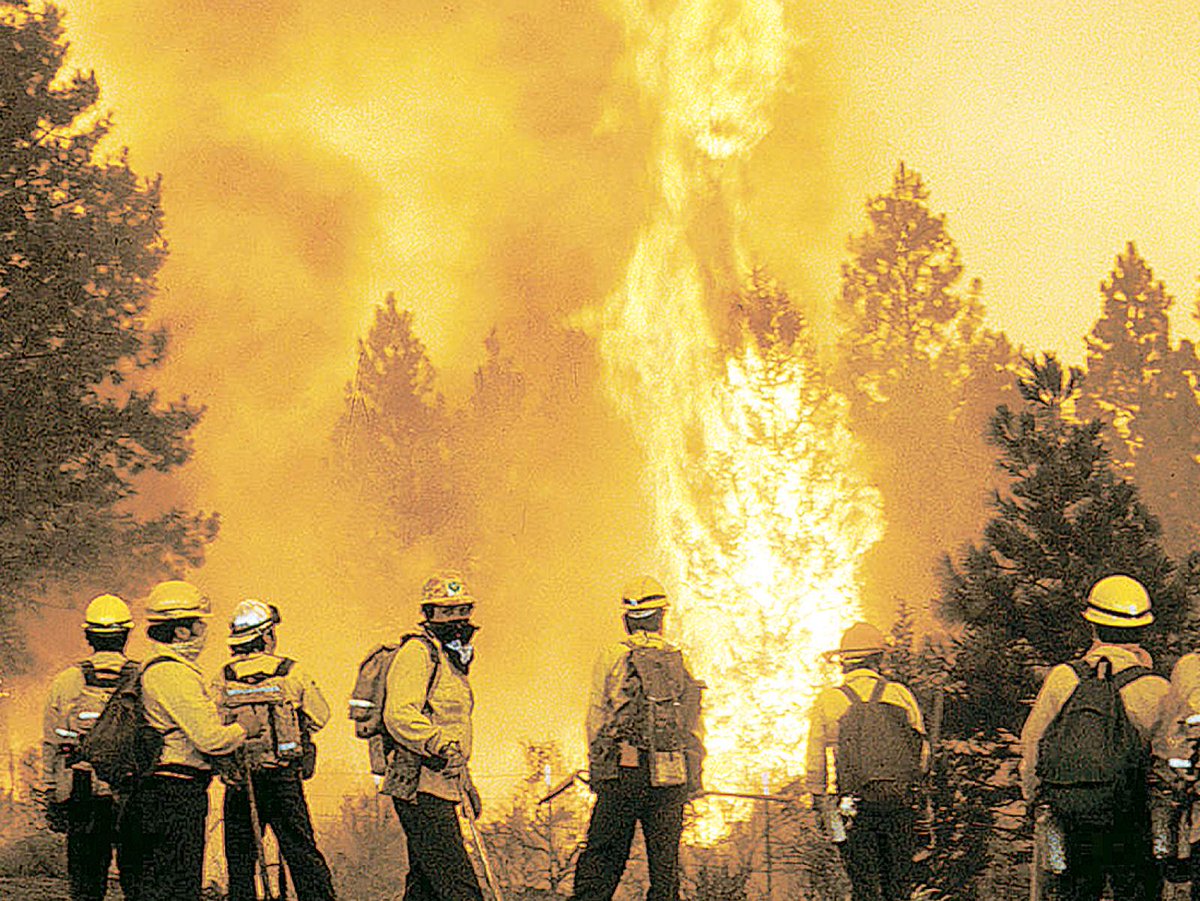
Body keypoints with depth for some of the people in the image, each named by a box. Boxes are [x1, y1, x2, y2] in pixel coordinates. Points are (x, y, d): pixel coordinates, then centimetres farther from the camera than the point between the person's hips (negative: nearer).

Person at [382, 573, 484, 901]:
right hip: (420, 787, -10)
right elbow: (398, 714, -24)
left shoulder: (451, 658, 23)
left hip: (439, 789, 10)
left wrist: (466, 782, 32)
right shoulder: (417, 653, -10)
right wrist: (437, 743, -37)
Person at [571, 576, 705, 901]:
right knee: (664, 858, 7)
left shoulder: (610, 658, -2)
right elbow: (695, 729, 7)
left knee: (602, 856, 2)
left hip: (622, 773, -1)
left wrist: (597, 771, 10)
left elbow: (596, 721, 1)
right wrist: (692, 781, 15)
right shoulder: (679, 662, 4)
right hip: (670, 778, 1)